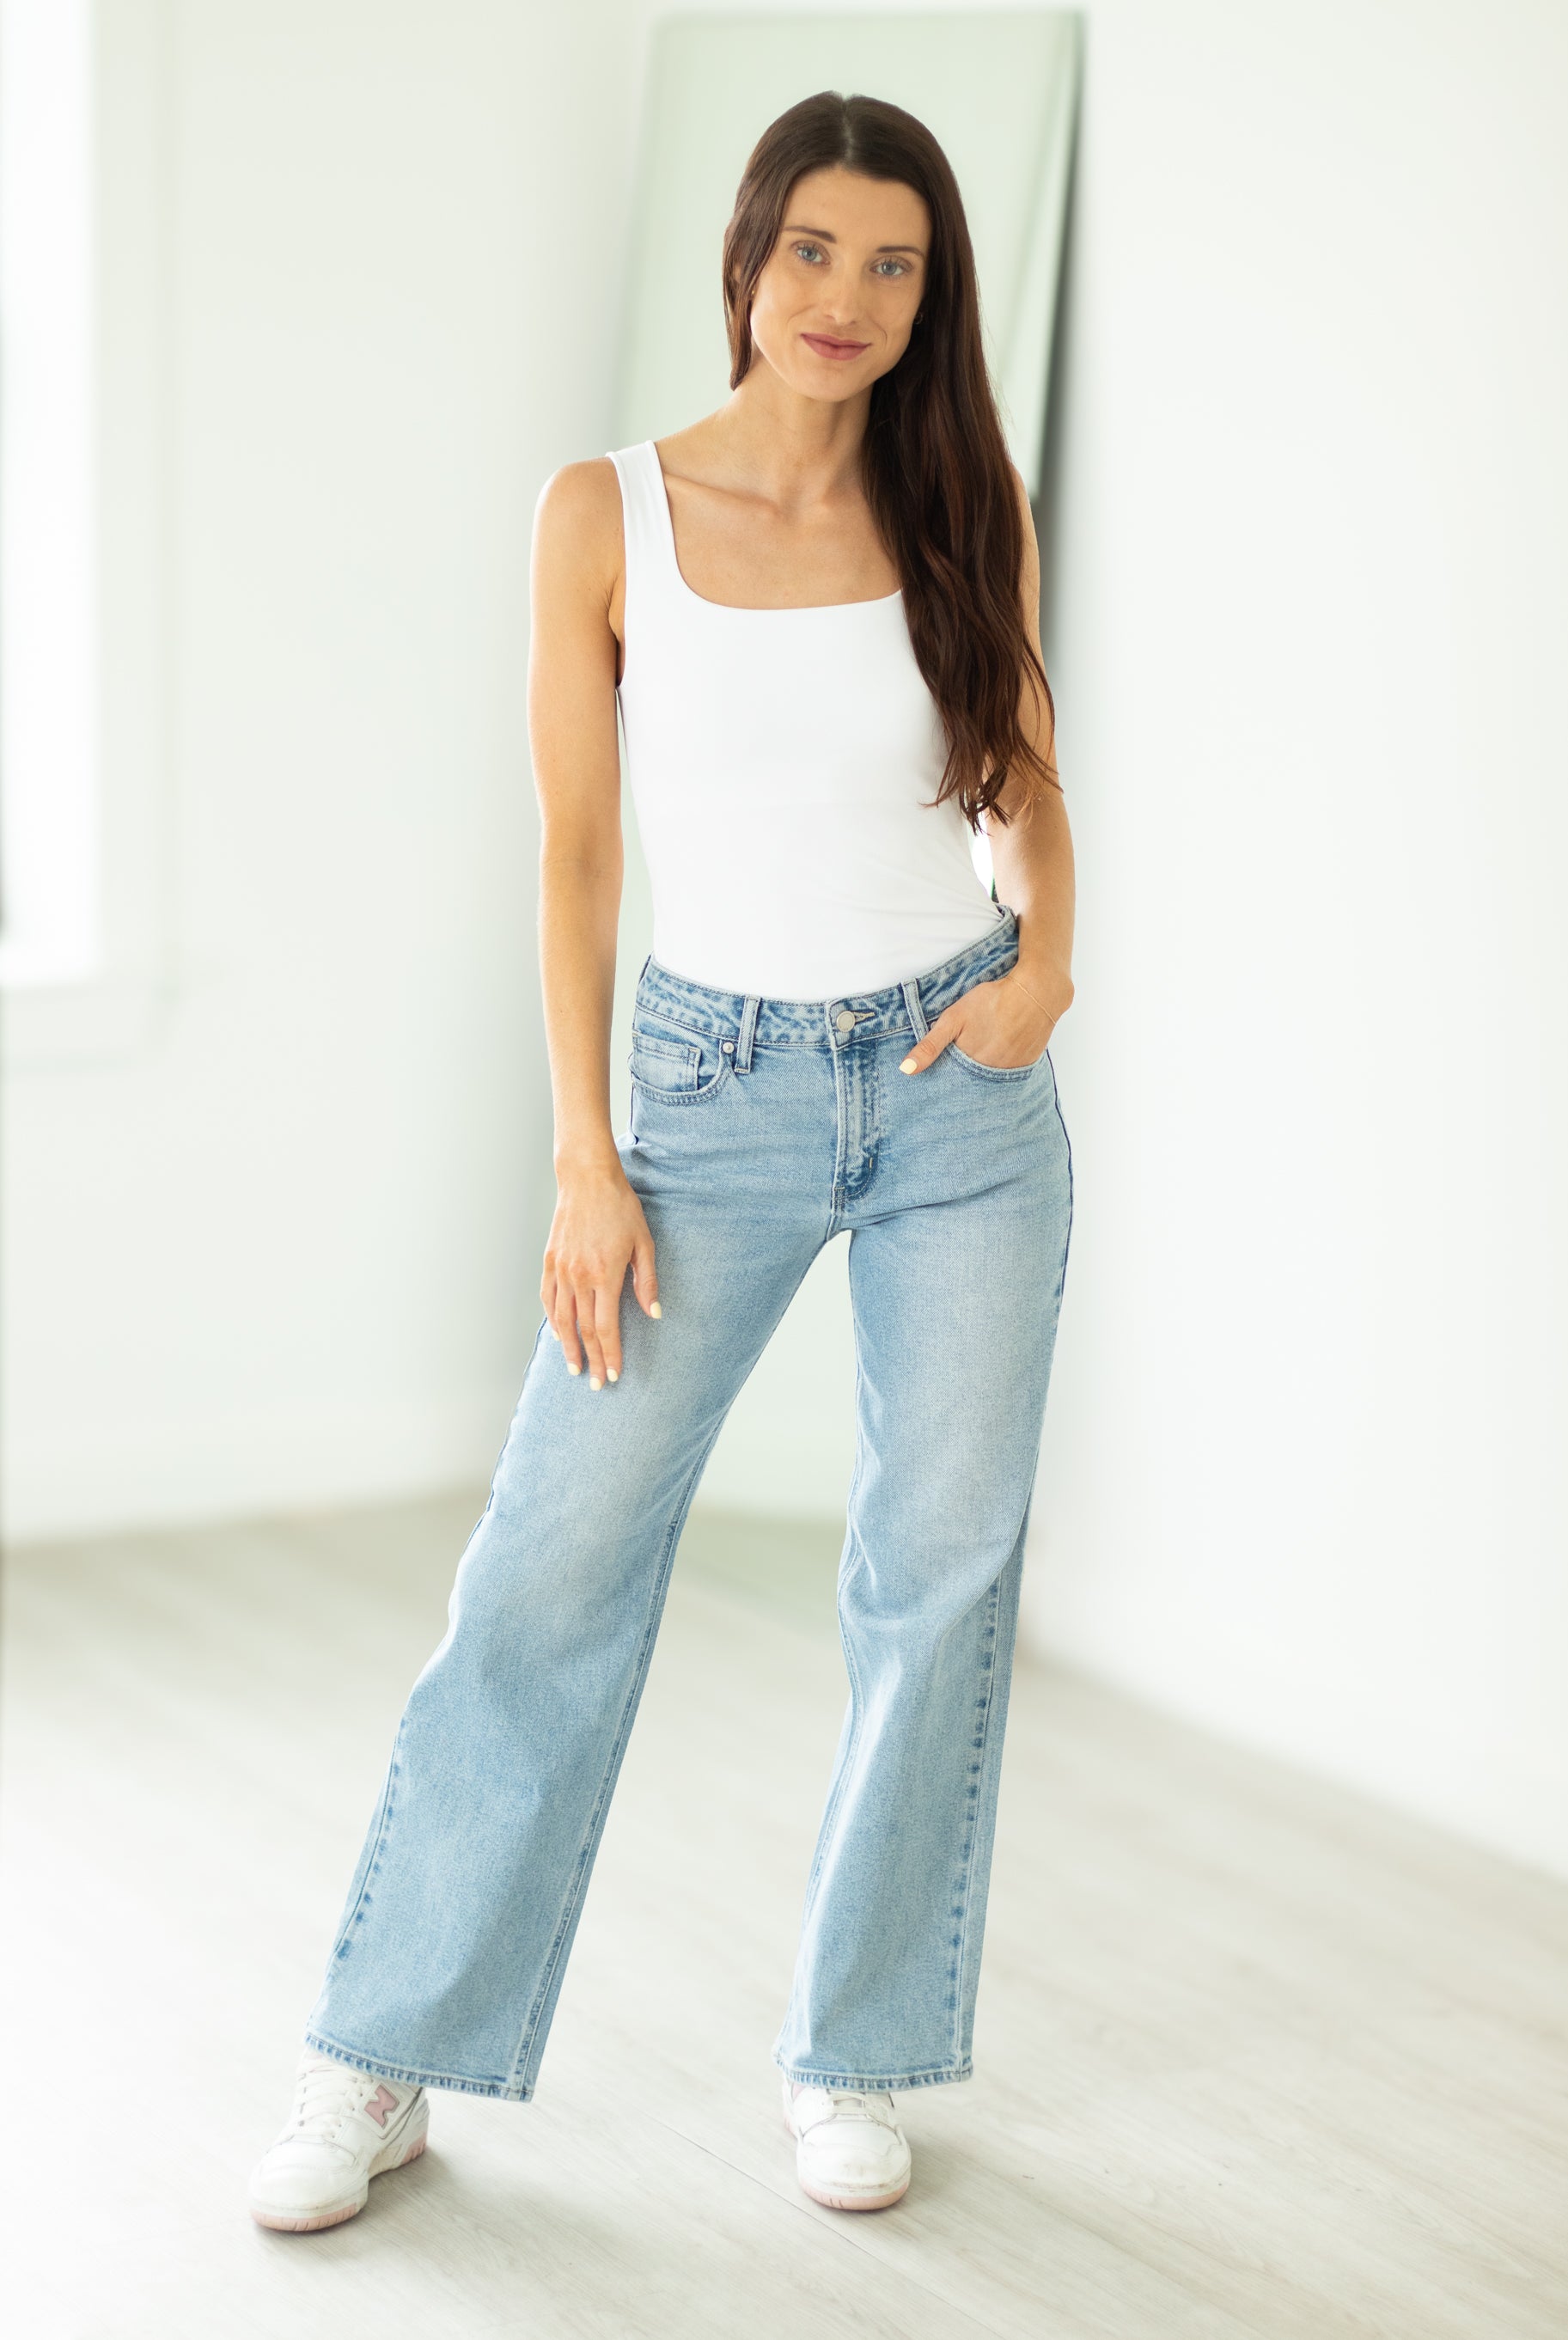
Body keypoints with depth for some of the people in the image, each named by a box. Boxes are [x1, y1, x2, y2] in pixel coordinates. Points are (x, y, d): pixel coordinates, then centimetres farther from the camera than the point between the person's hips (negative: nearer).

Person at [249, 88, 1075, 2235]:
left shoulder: (964, 509, -1)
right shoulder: (608, 516, -6)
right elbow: (577, 846, -3)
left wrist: (1048, 953, -7)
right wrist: (586, 1163, -7)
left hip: (960, 1091, 2)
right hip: (718, 1091, -2)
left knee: (942, 1573, 4)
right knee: (556, 1564, -2)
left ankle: (857, 2056, 20)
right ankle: (383, 2070, 10)